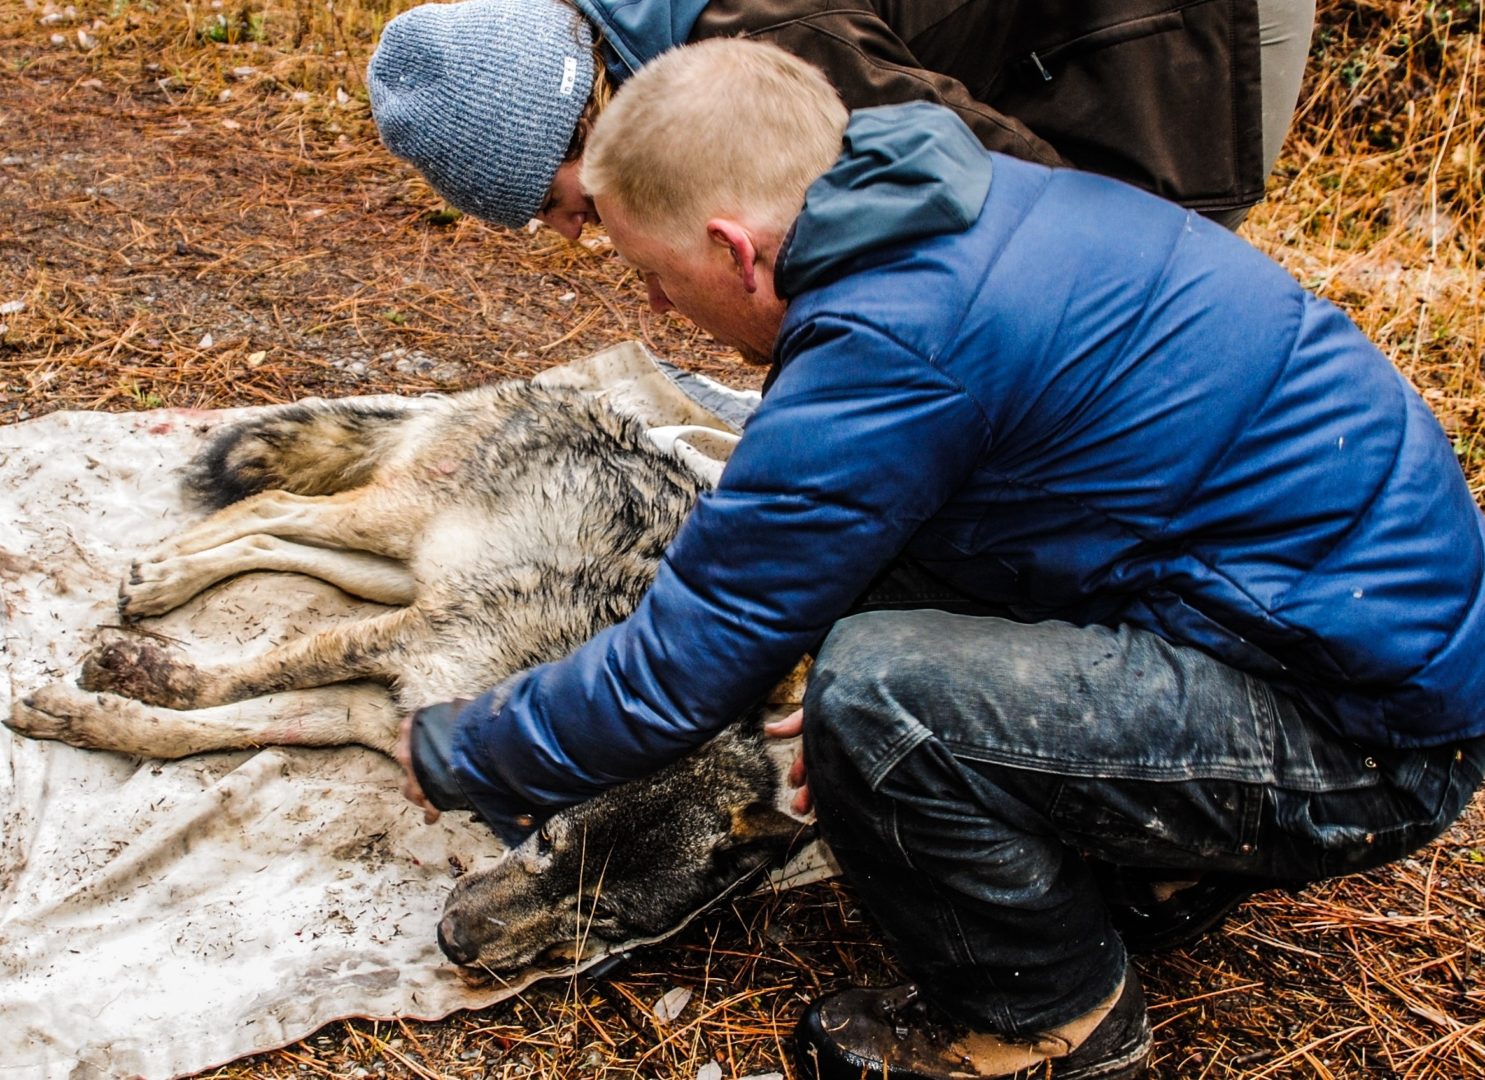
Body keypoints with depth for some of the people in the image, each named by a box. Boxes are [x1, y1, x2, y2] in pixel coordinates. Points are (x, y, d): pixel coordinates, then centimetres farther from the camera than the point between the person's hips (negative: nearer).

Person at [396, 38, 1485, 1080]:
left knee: (878, 700, -25)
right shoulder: (959, 202, 3)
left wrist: (454, 754, 0)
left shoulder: (887, 349, -26)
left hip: (1363, 727, -9)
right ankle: (1140, 846, 20)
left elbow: (674, 675, -17)